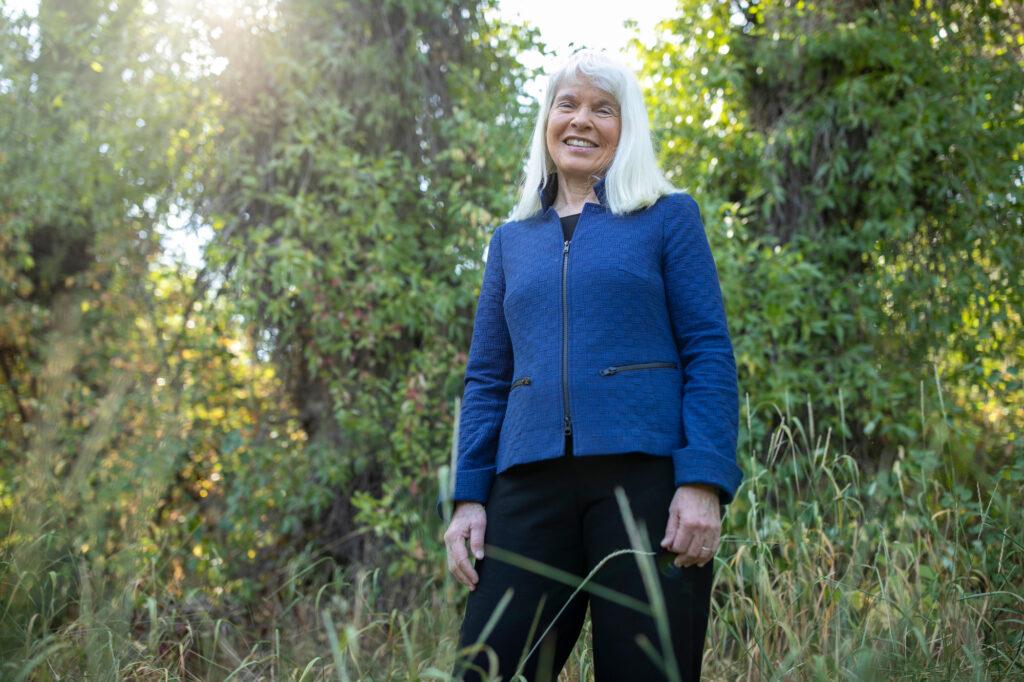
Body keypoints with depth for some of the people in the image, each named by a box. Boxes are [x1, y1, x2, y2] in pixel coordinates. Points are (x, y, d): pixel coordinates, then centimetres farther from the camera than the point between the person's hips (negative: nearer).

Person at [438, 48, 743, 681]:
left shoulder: (668, 216, 8)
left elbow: (710, 354, 0)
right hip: (530, 485, 3)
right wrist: (468, 496, 5)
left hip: (647, 476, -3)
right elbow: (486, 379, 17)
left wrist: (704, 482, -12)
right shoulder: (511, 241, 19)